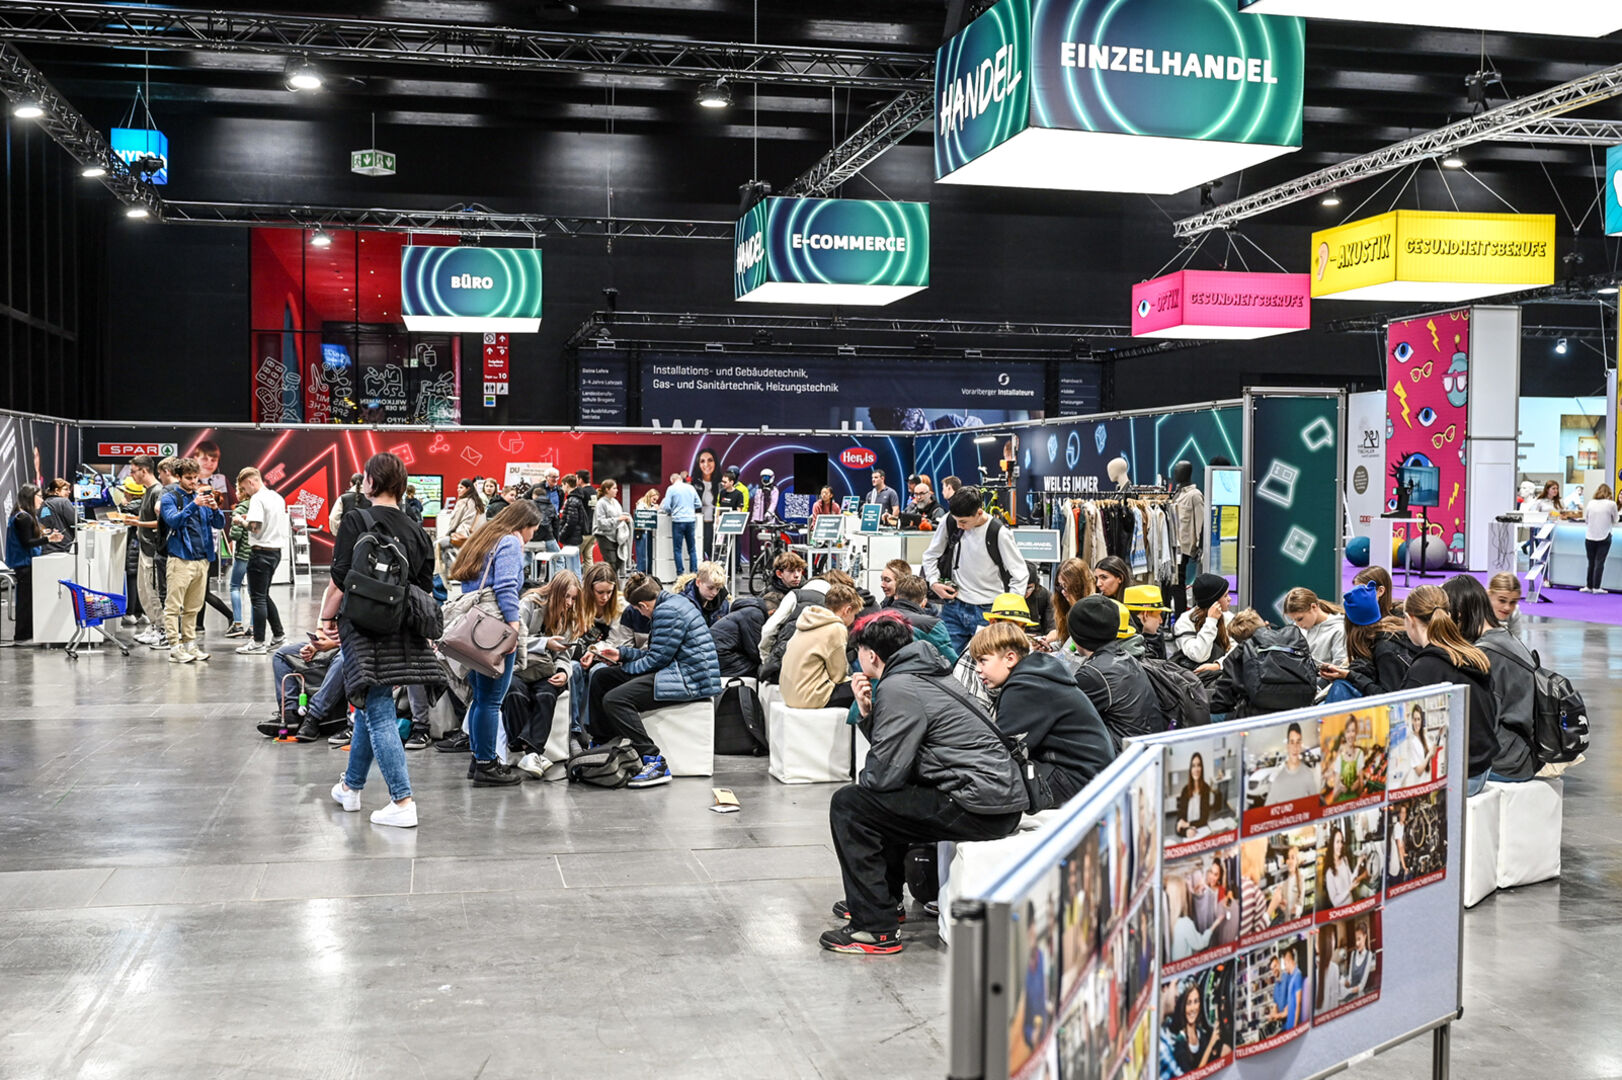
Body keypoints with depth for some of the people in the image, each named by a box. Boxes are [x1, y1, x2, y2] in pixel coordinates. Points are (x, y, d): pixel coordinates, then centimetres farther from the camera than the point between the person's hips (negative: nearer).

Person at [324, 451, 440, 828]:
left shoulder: (356, 522, -9)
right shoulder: (416, 531, 7)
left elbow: (339, 580, -12)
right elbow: (427, 591, 10)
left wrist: (327, 617, 3)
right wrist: (425, 630, 20)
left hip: (365, 629, -6)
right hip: (403, 635, 6)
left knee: (378, 715, -5)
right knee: (368, 708, 21)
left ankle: (402, 802, -10)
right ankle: (351, 786, 36)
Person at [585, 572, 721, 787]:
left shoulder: (667, 611, -16)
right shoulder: (672, 602, 16)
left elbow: (656, 659, -17)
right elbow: (655, 654, 20)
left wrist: (624, 668, -1)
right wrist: (621, 653, 21)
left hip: (690, 680, -11)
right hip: (679, 669, 11)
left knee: (614, 699, -27)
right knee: (600, 678, 15)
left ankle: (655, 763, -28)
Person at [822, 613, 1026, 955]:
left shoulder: (898, 689, -12)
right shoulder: (926, 673, 18)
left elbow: (884, 773, -14)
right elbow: (897, 752, 22)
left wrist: (861, 781, 8)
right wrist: (867, 713, 10)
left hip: (979, 810, -10)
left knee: (848, 804, -6)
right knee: (882, 797, 30)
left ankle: (876, 929, -5)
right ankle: (885, 898, 38)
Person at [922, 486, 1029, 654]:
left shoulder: (999, 533, -14)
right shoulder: (950, 522, -3)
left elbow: (1020, 576, -7)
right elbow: (930, 555, 14)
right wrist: (934, 582, -1)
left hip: (986, 611, -3)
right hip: (953, 607, 3)